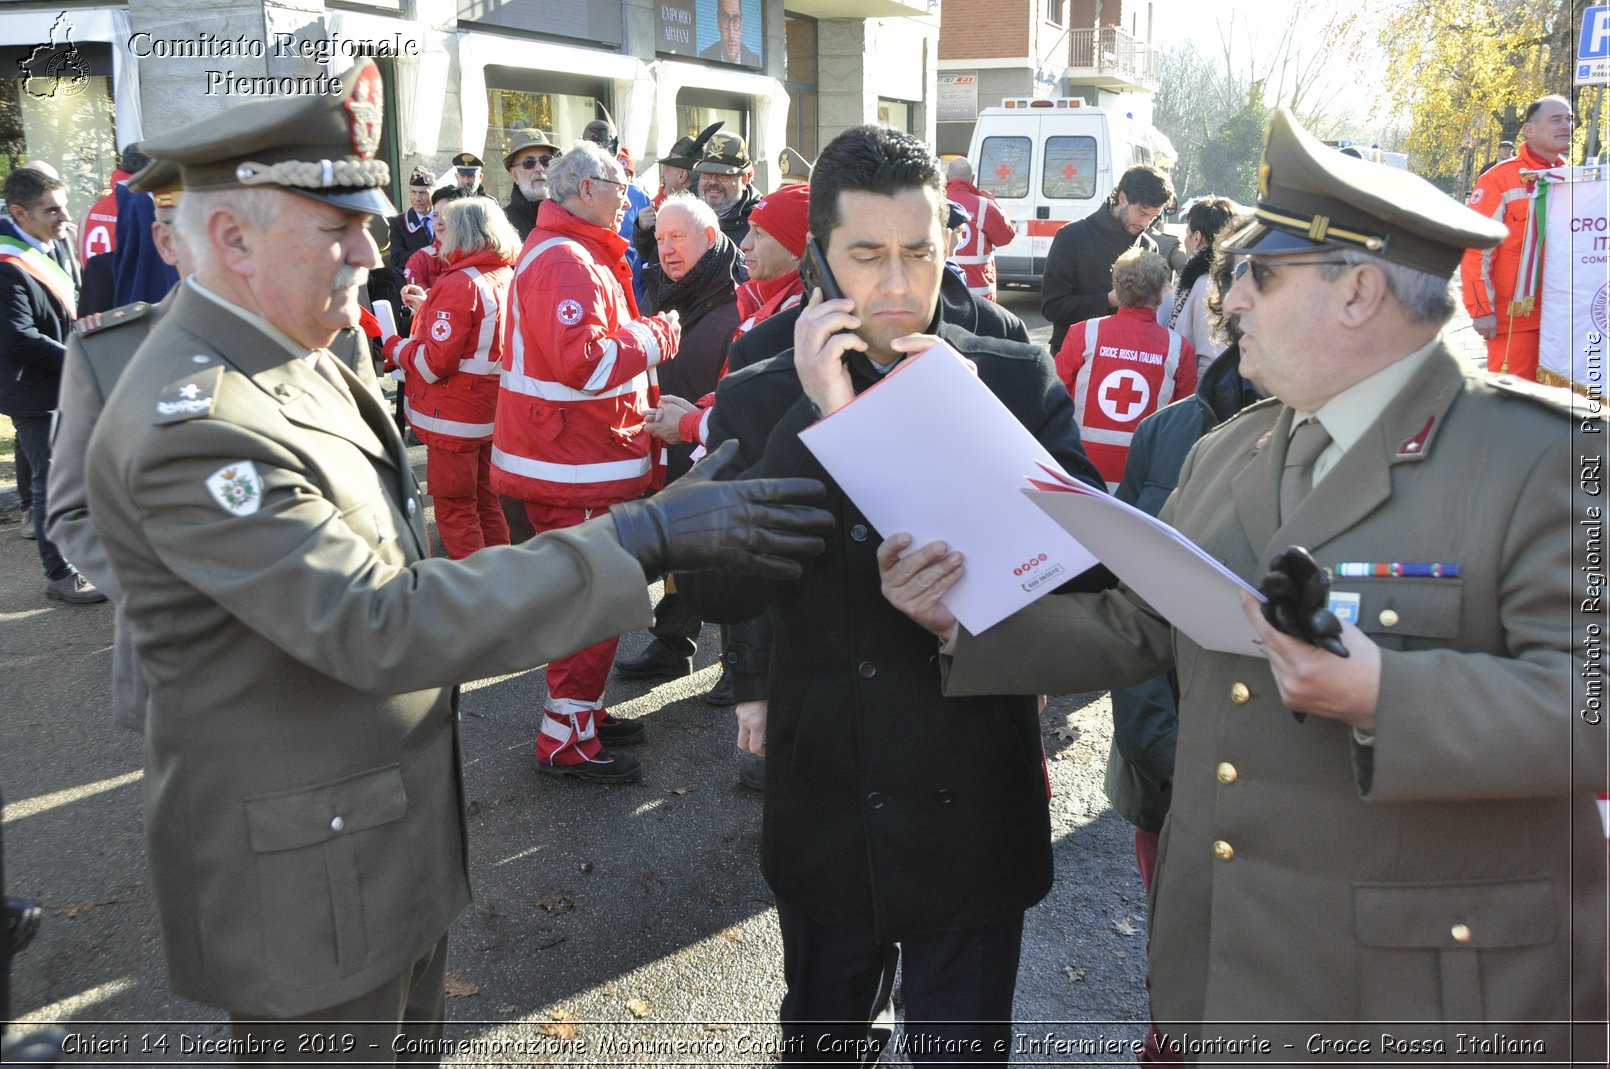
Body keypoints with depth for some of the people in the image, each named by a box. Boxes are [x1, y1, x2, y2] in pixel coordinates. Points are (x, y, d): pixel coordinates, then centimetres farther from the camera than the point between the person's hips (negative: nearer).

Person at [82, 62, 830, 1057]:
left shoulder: (297, 359, 3)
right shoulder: (189, 426, -28)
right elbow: (380, 625, -35)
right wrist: (645, 539, -37)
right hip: (305, 874, -9)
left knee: (412, 1035, 25)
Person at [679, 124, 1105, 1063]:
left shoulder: (1018, 382, -4)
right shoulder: (759, 401, -4)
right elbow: (718, 593, -15)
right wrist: (818, 418, -21)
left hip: (974, 813, -1)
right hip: (826, 816, 2)